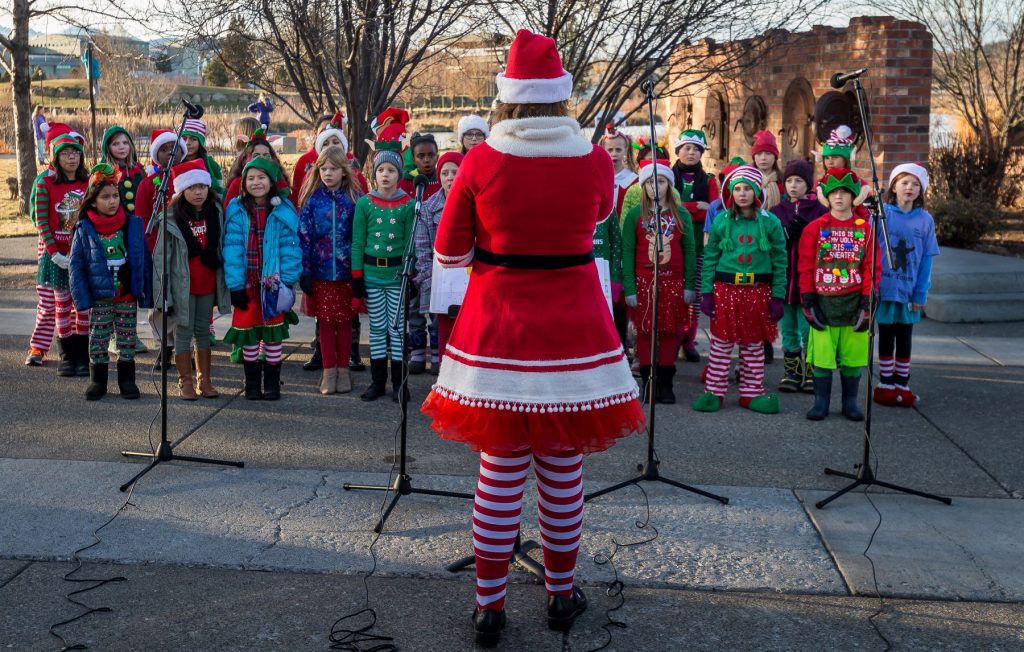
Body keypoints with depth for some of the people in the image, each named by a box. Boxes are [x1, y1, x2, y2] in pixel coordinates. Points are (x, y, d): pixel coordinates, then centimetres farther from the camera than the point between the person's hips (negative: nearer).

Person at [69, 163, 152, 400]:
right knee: (98, 340, 8)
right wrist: (82, 298, -10)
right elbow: (75, 265, -3)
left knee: (127, 340, 10)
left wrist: (146, 294, -1)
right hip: (99, 298, -1)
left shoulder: (133, 224, -2)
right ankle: (97, 381, 21)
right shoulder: (84, 229, -4)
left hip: (128, 297, 1)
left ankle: (127, 380, 23)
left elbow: (145, 261, 1)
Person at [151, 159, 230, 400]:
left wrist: (225, 280, 6)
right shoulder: (171, 218, -9)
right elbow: (160, 255, -8)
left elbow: (223, 248, 8)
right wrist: (163, 288, -10)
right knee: (183, 331, 4)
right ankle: (185, 382, 14)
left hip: (208, 283, 4)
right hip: (182, 284, -3)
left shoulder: (216, 213, 2)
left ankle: (204, 380, 21)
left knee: (203, 331, 13)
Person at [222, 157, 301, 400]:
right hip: (246, 283, 1)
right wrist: (235, 285, -11)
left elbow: (290, 248, -6)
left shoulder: (284, 210, -4)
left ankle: (272, 383, 19)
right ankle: (252, 383, 21)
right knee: (248, 333, 8)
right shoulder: (236, 209, -3)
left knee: (273, 333, 7)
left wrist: (287, 281, -12)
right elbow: (232, 249, -6)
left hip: (274, 282, -1)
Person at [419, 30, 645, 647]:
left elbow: (449, 252, 1)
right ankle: (562, 593, 27)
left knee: (500, 473, 8)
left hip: (498, 329, 0)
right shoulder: (595, 160, -4)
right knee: (564, 472, 12)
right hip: (575, 330, 0)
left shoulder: (481, 161, -7)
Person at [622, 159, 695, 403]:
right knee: (645, 331, 3)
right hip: (643, 282, -1)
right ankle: (647, 380, 11)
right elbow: (627, 253, -1)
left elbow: (689, 251, 6)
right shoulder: (635, 214, 1)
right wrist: (629, 288, -7)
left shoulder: (681, 214, 5)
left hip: (673, 282, 1)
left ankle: (666, 381, 11)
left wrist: (690, 285, 0)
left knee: (669, 331, 4)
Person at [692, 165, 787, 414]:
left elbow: (780, 261, 2)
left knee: (754, 345, 10)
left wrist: (778, 297, -2)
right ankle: (713, 391, 13)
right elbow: (710, 258, 3)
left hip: (758, 291, 0)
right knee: (721, 343, 4)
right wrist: (706, 292, -2)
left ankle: (752, 393, 20)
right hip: (725, 289, 0)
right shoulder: (721, 221, 2)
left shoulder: (770, 222, 0)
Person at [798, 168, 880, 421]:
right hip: (823, 302, -1)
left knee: (852, 355, 8)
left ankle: (850, 402, 20)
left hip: (853, 302, 1)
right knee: (821, 353, 3)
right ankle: (821, 402, 14)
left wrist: (866, 303, -4)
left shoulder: (865, 229, 3)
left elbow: (871, 267, 2)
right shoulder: (814, 228, 0)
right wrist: (808, 302, -5)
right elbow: (806, 267, 0)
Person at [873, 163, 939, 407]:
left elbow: (926, 259, 1)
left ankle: (902, 384, 19)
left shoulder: (925, 220, 0)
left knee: (904, 338, 9)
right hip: (884, 287, -1)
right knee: (886, 336, 9)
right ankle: (885, 383, 19)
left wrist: (921, 293, -4)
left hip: (909, 290, 1)